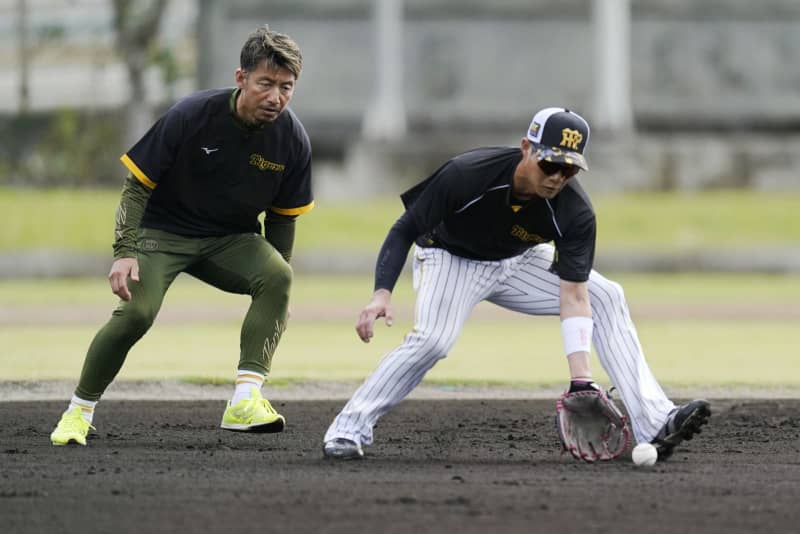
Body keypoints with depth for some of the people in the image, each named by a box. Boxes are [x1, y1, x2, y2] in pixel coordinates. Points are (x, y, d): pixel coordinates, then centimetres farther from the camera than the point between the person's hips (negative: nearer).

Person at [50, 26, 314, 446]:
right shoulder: (191, 116, -20)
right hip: (163, 232, -3)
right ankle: (79, 412, -2)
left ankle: (244, 400, -32)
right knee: (135, 313, -25)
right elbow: (137, 185, -12)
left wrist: (274, 292, 6)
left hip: (232, 240, 3)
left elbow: (282, 218, 5)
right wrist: (124, 252, -23)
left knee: (277, 277, -27)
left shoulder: (293, 140, -10)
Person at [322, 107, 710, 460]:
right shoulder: (467, 174, -34)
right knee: (432, 339, -31)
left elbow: (573, 295, -27)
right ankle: (349, 428, -18)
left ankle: (653, 424, -14)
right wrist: (383, 292, -39)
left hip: (516, 264, 4)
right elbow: (404, 231, -23)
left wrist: (580, 380, -36)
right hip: (451, 258, -4)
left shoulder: (575, 213, -26)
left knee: (606, 297, -12)